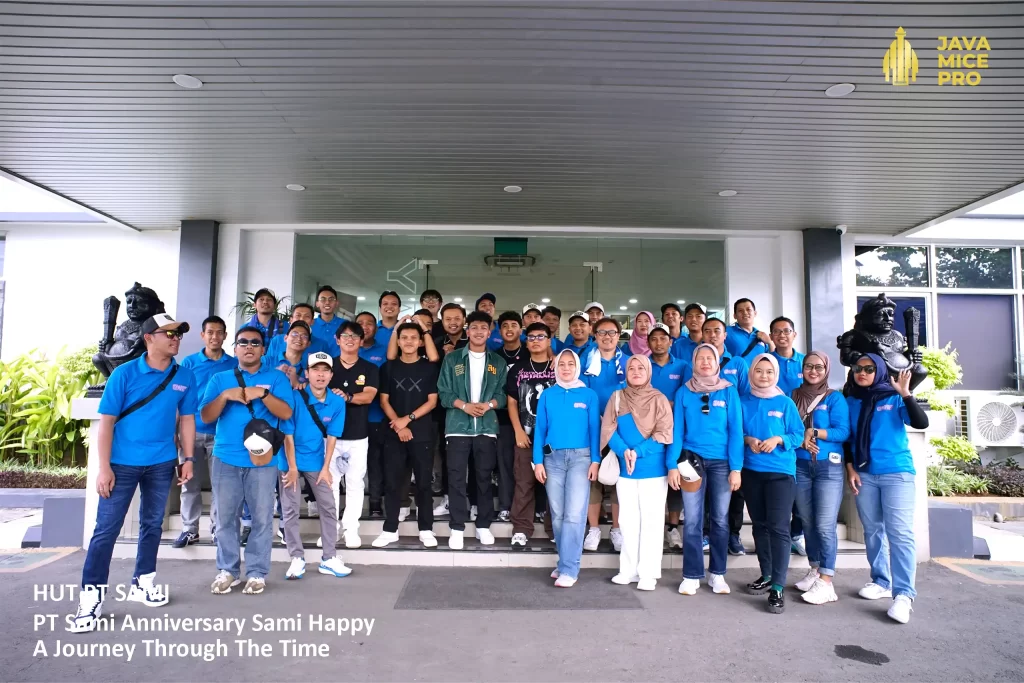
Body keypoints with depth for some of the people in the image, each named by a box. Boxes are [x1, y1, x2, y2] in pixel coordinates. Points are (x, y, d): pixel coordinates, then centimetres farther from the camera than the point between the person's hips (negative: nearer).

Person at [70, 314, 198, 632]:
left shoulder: (185, 376, 0)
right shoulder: (124, 373, -9)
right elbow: (106, 421, -8)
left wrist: (188, 458, 3)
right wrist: (104, 467, -12)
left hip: (162, 463, 3)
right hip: (123, 463, -3)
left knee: (152, 525, 15)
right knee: (107, 528, 0)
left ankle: (142, 583, 31)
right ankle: (91, 596, 10)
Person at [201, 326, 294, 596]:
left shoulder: (276, 377, 5)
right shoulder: (220, 379, 11)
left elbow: (286, 413, -6)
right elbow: (205, 416, 3)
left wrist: (262, 394, -19)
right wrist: (225, 395, -13)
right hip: (226, 458, 2)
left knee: (262, 518, 1)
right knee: (226, 517, 7)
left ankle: (257, 572, 12)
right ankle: (227, 571, 19)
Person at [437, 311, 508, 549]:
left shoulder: (498, 362, 10)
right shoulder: (452, 359, 5)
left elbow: (503, 394, 6)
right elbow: (443, 392, 1)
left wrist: (489, 405, -12)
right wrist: (464, 405, -13)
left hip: (487, 427, 1)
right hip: (458, 426, -1)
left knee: (484, 478, 7)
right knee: (456, 478, -1)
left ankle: (484, 526, 19)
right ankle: (457, 528, 7)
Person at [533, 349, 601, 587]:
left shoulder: (589, 395, 2)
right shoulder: (547, 395, 6)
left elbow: (594, 428, 2)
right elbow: (540, 429, 6)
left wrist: (595, 460, -6)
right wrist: (538, 461, 0)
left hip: (580, 456, -2)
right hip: (553, 457, 2)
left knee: (574, 513, -8)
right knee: (557, 514, 8)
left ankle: (569, 569, -2)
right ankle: (565, 562, 22)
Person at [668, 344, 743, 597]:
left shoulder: (729, 391, 3)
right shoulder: (684, 392, 5)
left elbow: (736, 431, -1)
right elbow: (676, 430, 2)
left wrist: (736, 467, -8)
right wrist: (672, 465, -6)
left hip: (721, 461, 0)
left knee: (720, 519, 7)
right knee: (692, 520, 1)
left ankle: (717, 573, 20)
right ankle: (691, 575, 10)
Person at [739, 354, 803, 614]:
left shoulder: (785, 403, 0)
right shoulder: (743, 402, 5)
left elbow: (798, 435, 0)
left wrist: (778, 439, -17)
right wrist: (747, 439, -12)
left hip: (781, 471, -3)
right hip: (751, 470, 3)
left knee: (778, 527, -9)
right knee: (759, 525, 13)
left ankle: (778, 588, -5)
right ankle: (766, 576, 28)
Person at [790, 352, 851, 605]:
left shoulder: (835, 398, 1)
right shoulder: (793, 396, 10)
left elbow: (843, 432, -8)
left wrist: (813, 432, -12)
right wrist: (800, 439, -11)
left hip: (829, 467, -4)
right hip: (800, 465, 4)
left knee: (825, 525, -8)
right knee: (807, 522, 10)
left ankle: (826, 582, -5)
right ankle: (815, 570, 24)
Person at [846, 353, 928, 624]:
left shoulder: (895, 398, 0)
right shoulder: (850, 401, 8)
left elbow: (921, 423, -14)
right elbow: (847, 437, 12)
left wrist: (905, 394, -23)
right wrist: (850, 468, 5)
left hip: (897, 473, -4)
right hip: (864, 474, 4)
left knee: (900, 533, -8)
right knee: (872, 530, 9)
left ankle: (904, 593, -7)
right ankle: (881, 582, 19)